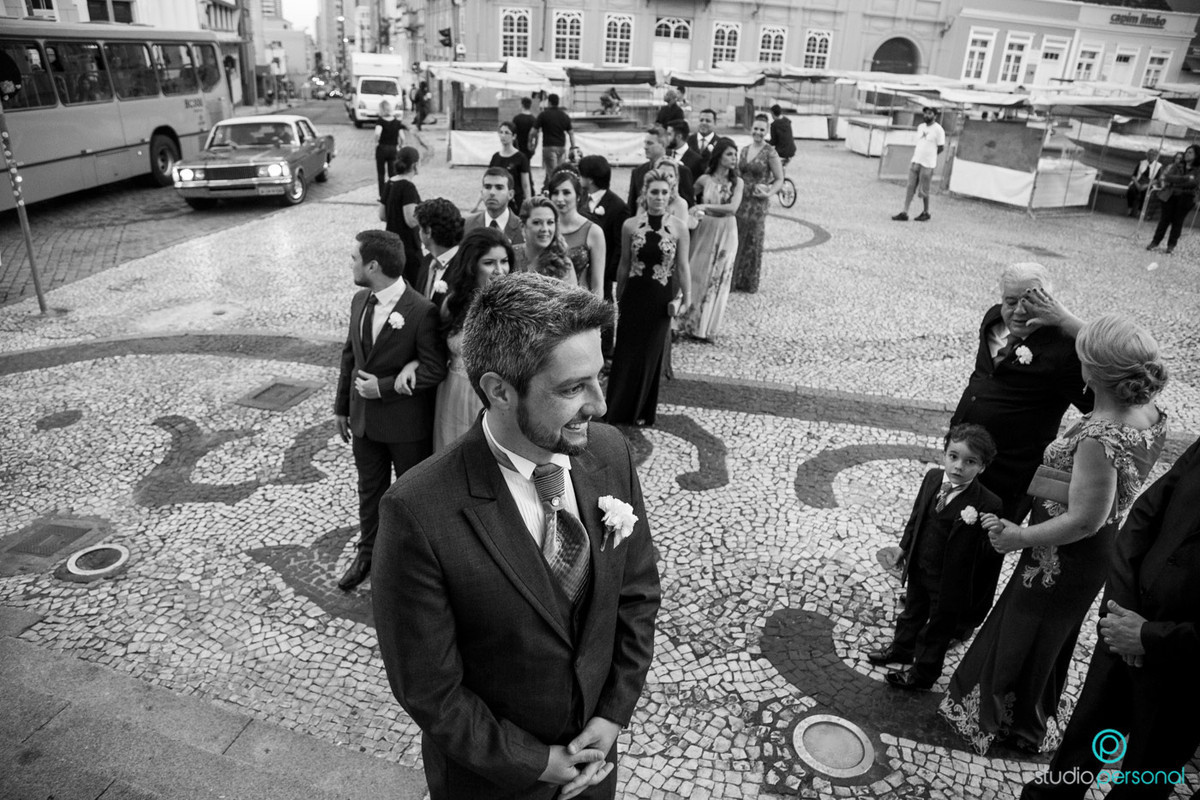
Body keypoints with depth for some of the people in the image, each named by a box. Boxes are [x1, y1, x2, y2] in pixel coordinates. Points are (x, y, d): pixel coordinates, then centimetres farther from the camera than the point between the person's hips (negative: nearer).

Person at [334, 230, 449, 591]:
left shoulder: (421, 312, -22)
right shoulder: (359, 301, 1)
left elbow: (435, 368, -20)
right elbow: (350, 355, 10)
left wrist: (384, 387, -21)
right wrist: (342, 407, 13)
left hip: (407, 424, -6)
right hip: (364, 417, 6)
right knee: (369, 489, 21)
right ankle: (368, 551, 42)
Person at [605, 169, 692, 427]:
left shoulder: (679, 227, -7)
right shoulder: (630, 225, -3)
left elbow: (682, 267, -2)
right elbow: (624, 264, 7)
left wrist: (685, 298, -5)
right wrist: (618, 296, 13)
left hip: (661, 298, -1)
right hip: (633, 295, 1)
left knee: (651, 354, 9)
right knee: (625, 352, 6)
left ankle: (642, 411, 26)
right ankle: (617, 409, 22)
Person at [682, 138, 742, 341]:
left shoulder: (737, 182, -2)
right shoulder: (705, 179, -3)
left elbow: (732, 207, -16)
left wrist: (706, 206, -20)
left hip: (726, 235, 1)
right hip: (704, 232, -1)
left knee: (718, 279, 6)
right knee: (697, 276, 5)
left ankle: (706, 327, 17)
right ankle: (691, 324, 17)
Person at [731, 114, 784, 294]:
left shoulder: (770, 153, -7)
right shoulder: (745, 150, 10)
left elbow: (779, 179, -6)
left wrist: (769, 193, -21)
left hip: (757, 203, -5)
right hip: (740, 200, 5)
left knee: (753, 241, 4)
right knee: (737, 240, 7)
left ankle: (749, 282, 17)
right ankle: (734, 279, 20)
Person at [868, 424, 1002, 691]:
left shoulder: (987, 504, -27)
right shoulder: (932, 478, -9)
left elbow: (984, 549, -22)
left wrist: (972, 524, -40)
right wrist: (905, 546, 15)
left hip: (949, 581, -5)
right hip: (919, 567, 5)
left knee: (937, 629, 17)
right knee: (913, 611, 30)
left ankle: (922, 674, 39)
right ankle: (901, 649, 54)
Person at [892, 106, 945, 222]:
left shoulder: (938, 129, -10)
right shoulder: (920, 127, 10)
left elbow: (941, 147, -5)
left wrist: (929, 156, 4)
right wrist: (916, 155, 9)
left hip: (927, 165, -6)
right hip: (915, 161, 6)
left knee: (923, 191, 1)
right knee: (910, 187, 2)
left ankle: (926, 213, 19)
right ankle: (904, 213, 3)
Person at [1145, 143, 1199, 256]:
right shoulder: (1176, 167, 9)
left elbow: (1194, 183, -15)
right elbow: (1167, 177, -7)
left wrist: (1174, 181, -14)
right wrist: (1184, 179, -17)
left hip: (1185, 199, -2)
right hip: (1170, 196, 2)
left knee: (1178, 221, 1)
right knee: (1165, 219, 0)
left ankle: (1171, 246, 7)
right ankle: (1155, 242, 5)